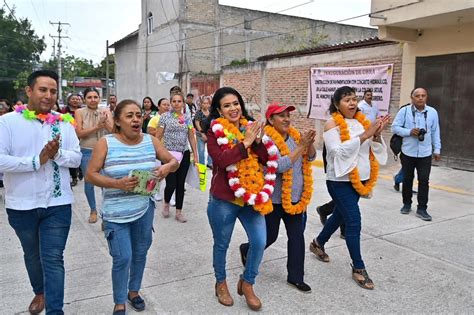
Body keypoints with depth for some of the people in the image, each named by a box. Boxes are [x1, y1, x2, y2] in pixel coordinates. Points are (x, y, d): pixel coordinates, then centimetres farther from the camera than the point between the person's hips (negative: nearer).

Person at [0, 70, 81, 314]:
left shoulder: (64, 123, 0)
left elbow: (76, 158, -1)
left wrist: (57, 154, -20)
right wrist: (37, 160, -20)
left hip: (57, 204, 0)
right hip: (21, 205, 0)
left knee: (53, 259, 1)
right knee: (32, 254, 22)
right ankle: (40, 292, 47)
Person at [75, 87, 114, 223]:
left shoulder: (106, 112, 1)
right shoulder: (80, 112, -2)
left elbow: (112, 131, -4)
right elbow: (80, 133, -9)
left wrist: (105, 122, -23)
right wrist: (97, 127, -21)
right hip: (87, 152, 0)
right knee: (89, 182, 9)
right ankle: (93, 210, 26)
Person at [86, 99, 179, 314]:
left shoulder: (150, 141, -1)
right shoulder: (106, 143, -10)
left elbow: (174, 162, 6)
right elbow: (90, 175, -11)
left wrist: (167, 168, -18)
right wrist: (117, 184, -26)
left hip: (145, 209, 4)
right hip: (116, 213, -3)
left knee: (140, 253, 16)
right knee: (122, 259, -1)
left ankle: (134, 291, 41)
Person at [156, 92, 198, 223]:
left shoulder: (187, 118, 8)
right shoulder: (165, 116, -2)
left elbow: (191, 138, 12)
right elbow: (158, 137, -3)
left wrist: (195, 155, 8)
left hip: (184, 155, 3)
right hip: (168, 155, -3)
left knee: (180, 184, 6)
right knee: (171, 184, -6)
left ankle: (179, 212, 18)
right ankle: (166, 203, 26)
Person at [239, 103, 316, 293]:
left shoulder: (294, 135, 4)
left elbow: (311, 158, 4)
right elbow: (279, 166, -28)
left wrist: (310, 143, -16)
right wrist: (300, 147, -25)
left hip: (295, 197, 6)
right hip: (274, 199, -6)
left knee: (297, 237, 8)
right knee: (269, 236, 10)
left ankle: (295, 277, 22)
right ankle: (246, 250, 40)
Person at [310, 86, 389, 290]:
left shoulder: (361, 121, 6)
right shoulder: (332, 124, -11)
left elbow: (372, 149, 7)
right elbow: (337, 151, -23)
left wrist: (376, 135, -13)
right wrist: (364, 135, -26)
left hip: (359, 179, 7)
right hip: (340, 181, -7)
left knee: (340, 215, 21)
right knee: (354, 222, -6)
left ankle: (318, 244, 44)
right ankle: (358, 268, 9)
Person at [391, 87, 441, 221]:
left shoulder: (432, 112, 0)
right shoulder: (404, 111, -6)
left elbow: (435, 132, 7)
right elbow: (394, 127, -5)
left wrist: (437, 150, 6)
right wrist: (409, 132, -19)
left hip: (425, 154, 1)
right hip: (408, 152, -1)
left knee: (424, 181, 1)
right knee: (407, 179, 12)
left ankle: (422, 209, 10)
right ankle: (407, 204, 29)